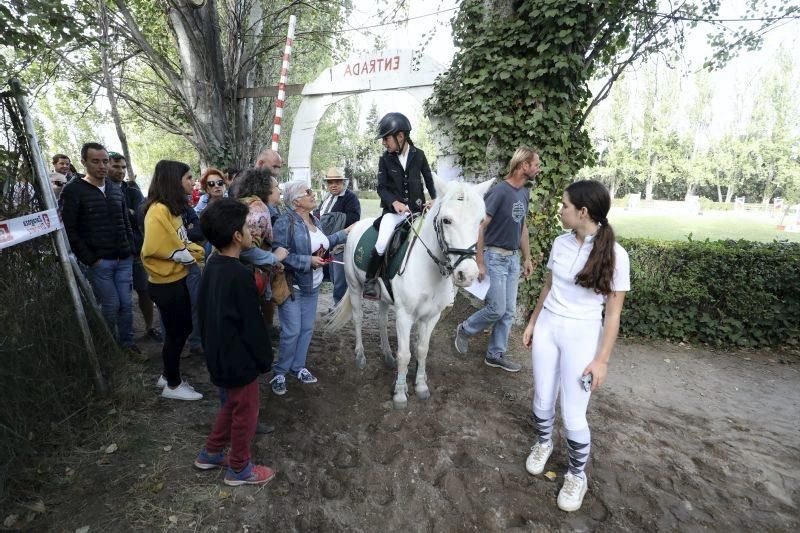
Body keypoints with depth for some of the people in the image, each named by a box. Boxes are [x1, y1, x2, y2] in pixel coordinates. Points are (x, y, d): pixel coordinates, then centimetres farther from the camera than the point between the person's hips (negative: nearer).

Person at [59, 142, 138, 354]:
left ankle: (127, 342, 21)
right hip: (98, 262, -4)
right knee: (111, 305, 1)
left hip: (123, 259, 5)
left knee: (126, 303, 6)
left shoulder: (116, 189, 12)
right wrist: (90, 259, -12)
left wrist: (130, 250, 8)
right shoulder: (73, 190, -5)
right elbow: (68, 230, -10)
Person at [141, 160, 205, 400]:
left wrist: (194, 252, -5)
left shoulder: (171, 208, 9)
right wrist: (189, 256, -14)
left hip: (177, 279, 9)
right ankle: (173, 386, 24)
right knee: (175, 333, 6)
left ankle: (168, 376, 36)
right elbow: (156, 248, -25)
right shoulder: (158, 211, -21)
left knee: (183, 329, 19)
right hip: (167, 283, -9)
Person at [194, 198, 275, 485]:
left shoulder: (212, 266, 1)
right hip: (239, 357, -9)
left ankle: (210, 453, 41)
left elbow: (208, 313, 10)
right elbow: (252, 325, -22)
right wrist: (265, 358, -9)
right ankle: (238, 469, 29)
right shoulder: (240, 275, -27)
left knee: (232, 403, 27)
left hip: (219, 352, 9)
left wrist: (211, 348, 20)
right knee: (246, 410, 11)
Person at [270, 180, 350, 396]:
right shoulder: (285, 222, -19)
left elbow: (322, 243, 20)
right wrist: (308, 261, -25)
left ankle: (298, 366, 33)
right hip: (292, 286, -8)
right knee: (292, 332, -1)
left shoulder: (314, 220, 7)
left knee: (307, 329, 15)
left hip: (312, 285, 8)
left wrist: (344, 233, 19)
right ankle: (279, 373, 19)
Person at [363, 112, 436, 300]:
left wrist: (434, 200, -2)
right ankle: (370, 279, -2)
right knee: (382, 244, -24)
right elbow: (382, 188, -2)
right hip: (393, 209, -2)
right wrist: (395, 203, -21)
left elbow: (429, 179, 13)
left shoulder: (418, 155, 3)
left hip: (417, 207, 2)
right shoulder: (385, 159, 0)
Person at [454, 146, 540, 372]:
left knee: (509, 311, 10)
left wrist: (527, 258, 16)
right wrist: (480, 263, -18)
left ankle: (495, 354, 23)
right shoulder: (499, 191, -16)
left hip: (513, 258, 8)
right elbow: (480, 227, -18)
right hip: (494, 257, -8)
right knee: (497, 309, -4)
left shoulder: (525, 193, 8)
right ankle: (464, 329, 22)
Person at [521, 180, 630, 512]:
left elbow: (613, 314, -11)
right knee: (542, 400, 15)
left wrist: (602, 359, -11)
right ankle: (543, 442, 46)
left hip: (581, 336, -4)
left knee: (573, 416, 2)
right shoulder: (560, 243, -2)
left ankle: (577, 475, 30)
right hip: (547, 327, 4)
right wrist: (532, 323, 14)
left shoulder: (614, 255, -15)